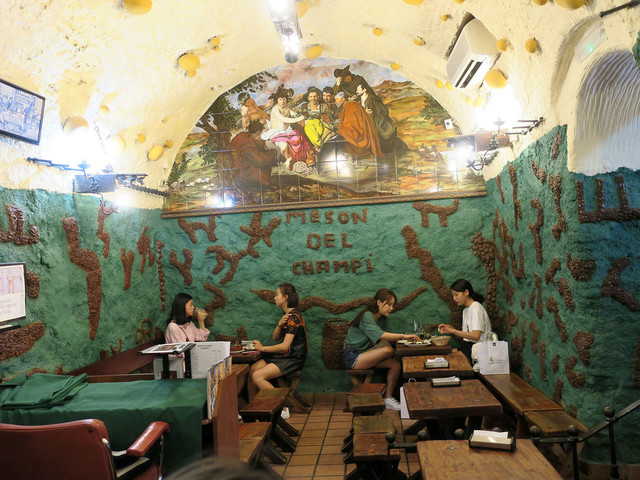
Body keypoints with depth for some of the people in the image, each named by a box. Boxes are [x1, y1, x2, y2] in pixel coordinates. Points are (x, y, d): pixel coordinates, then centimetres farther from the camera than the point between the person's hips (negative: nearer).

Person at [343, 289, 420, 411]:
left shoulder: (382, 318, 10)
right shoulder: (366, 316, -19)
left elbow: (381, 339, 2)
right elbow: (380, 335, -32)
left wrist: (401, 339, -14)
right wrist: (403, 336, -34)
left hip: (364, 355, 9)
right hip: (353, 357, -9)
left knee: (396, 364, -14)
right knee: (388, 350, -27)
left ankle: (388, 398, -6)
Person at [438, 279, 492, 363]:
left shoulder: (476, 308, -12)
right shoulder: (465, 310, 16)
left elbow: (476, 336, -22)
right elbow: (464, 335, 13)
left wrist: (453, 331, -20)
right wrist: (450, 329, -2)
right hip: (467, 346, 8)